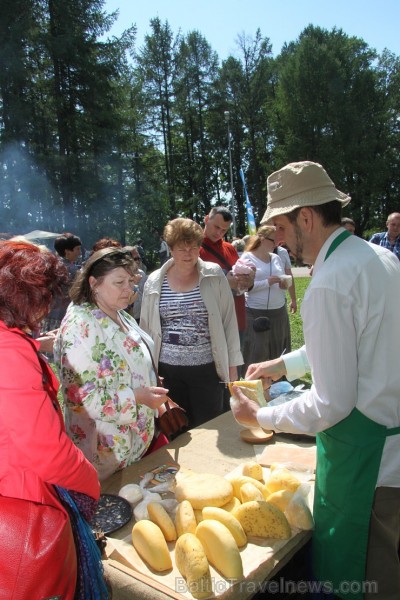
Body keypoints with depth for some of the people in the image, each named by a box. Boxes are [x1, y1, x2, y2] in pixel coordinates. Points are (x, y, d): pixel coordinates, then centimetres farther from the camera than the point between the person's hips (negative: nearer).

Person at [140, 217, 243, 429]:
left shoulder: (215, 276, -2)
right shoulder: (154, 282, 2)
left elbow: (229, 321, 1)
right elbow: (146, 328, 8)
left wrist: (232, 365, 1)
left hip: (207, 368, -1)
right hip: (168, 370, 1)